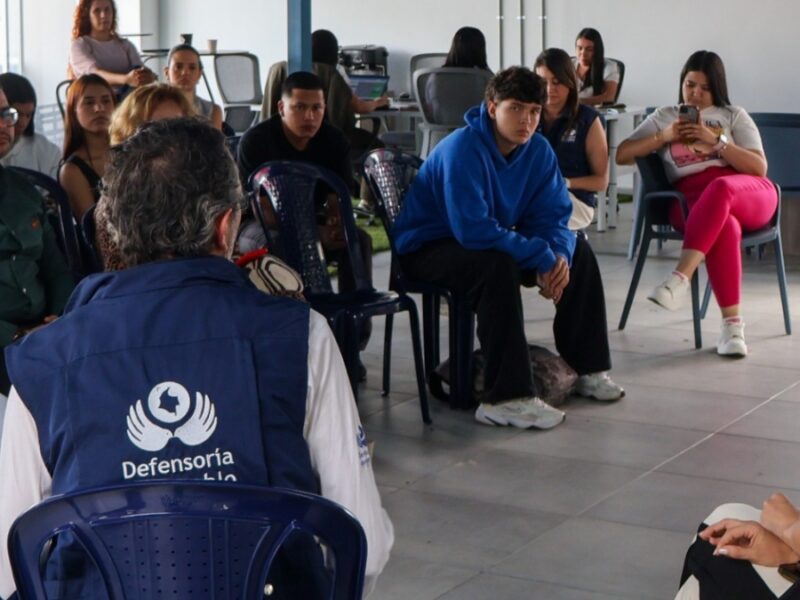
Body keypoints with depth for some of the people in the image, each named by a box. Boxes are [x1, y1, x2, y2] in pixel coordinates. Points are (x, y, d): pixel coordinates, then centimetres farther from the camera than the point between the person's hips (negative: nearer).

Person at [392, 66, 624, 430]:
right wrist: (541, 258, -34)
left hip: (491, 239, 8)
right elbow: (472, 229, -36)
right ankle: (507, 399, -35)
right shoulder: (463, 150, -27)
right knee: (498, 266, -36)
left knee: (577, 252, 0)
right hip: (427, 247, -8)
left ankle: (588, 368, 10)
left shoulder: (538, 150, -5)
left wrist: (559, 256, -26)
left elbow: (552, 216, -3)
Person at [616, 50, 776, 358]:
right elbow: (621, 155, 13)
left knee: (720, 188, -40)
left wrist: (716, 140, -6)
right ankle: (732, 324, -40)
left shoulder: (734, 115, 17)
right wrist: (664, 137, 0)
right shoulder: (664, 116, 21)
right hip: (692, 199, 0)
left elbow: (759, 167, 5)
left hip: (748, 192, 0)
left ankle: (680, 278, -46)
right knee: (724, 228, -38)